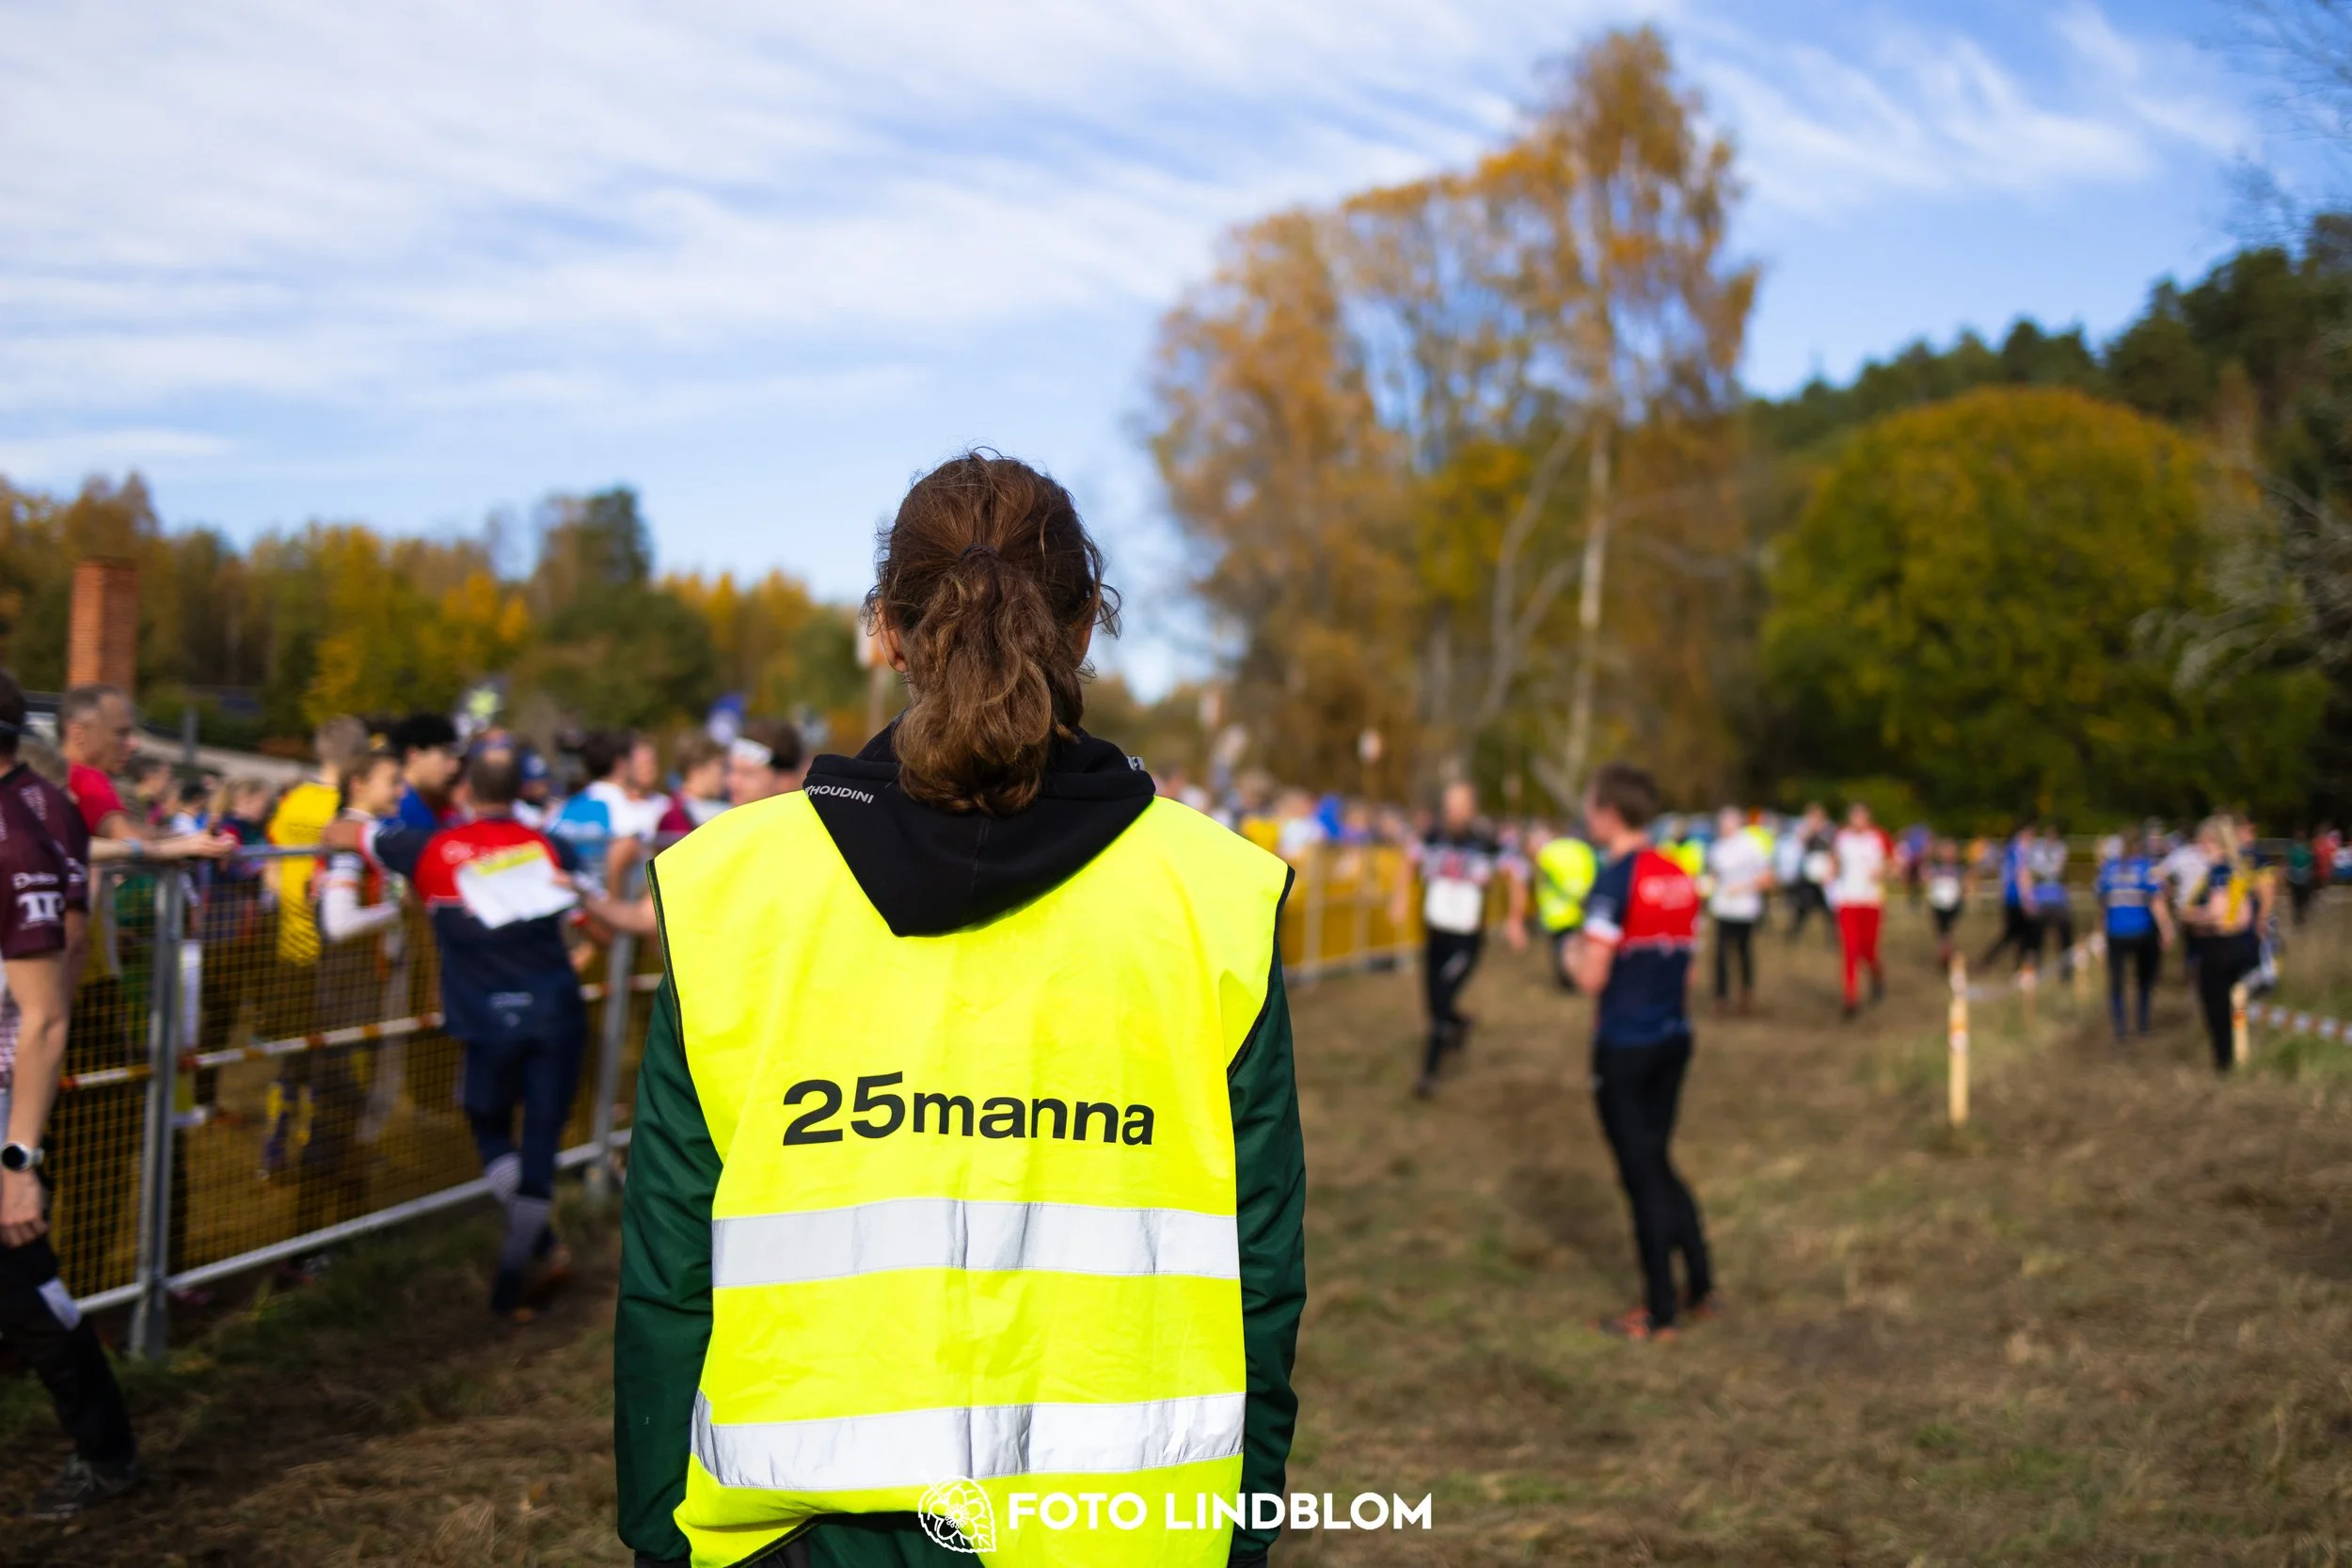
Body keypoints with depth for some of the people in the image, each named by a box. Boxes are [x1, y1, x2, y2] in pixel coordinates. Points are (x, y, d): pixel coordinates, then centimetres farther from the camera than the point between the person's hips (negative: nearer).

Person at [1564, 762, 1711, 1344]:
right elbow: (1689, 967, 12)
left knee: (1642, 1175, 2)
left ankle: (1659, 1315, 10)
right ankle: (1701, 1289, 23)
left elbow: (1592, 975, -19)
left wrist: (1571, 951, 0)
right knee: (1659, 1165, 20)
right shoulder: (1681, 878, 7)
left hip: (1624, 1047, -7)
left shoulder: (1614, 881, -17)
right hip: (1674, 1038, 7)